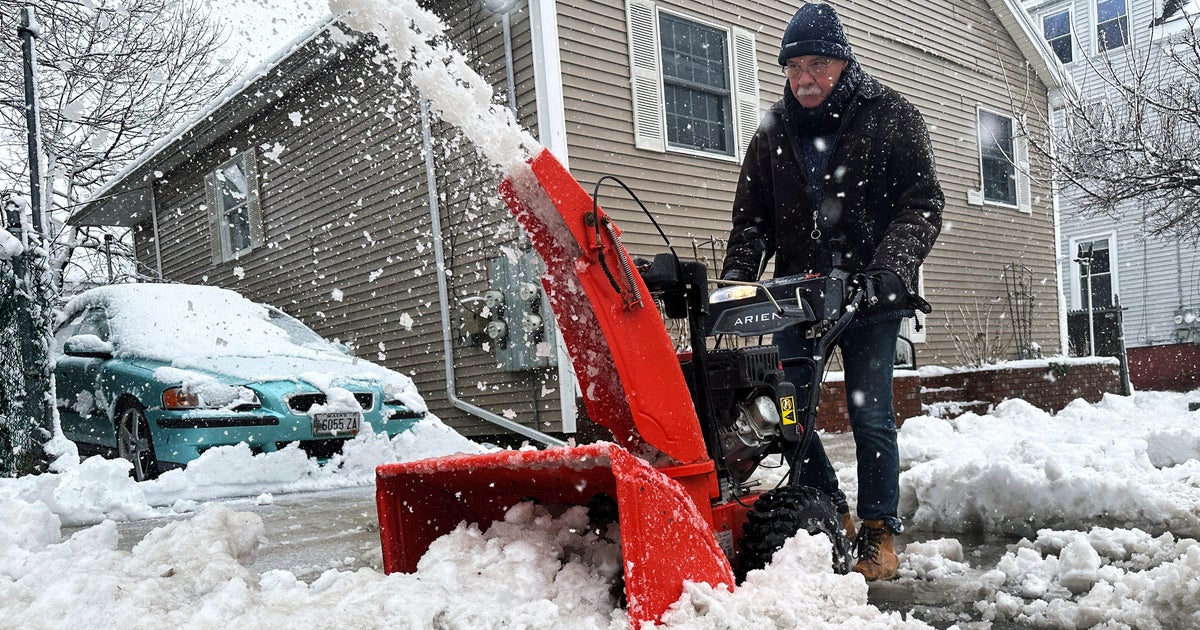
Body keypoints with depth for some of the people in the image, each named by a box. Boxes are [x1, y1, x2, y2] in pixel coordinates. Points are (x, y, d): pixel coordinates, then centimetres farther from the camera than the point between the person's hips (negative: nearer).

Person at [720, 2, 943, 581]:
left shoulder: (891, 117, 1)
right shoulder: (775, 131, 10)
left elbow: (922, 203, -5)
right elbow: (751, 218, 10)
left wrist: (890, 271, -20)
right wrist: (734, 279, -6)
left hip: (870, 294, -3)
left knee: (869, 414, -2)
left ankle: (879, 533, 15)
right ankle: (832, 517, 20)